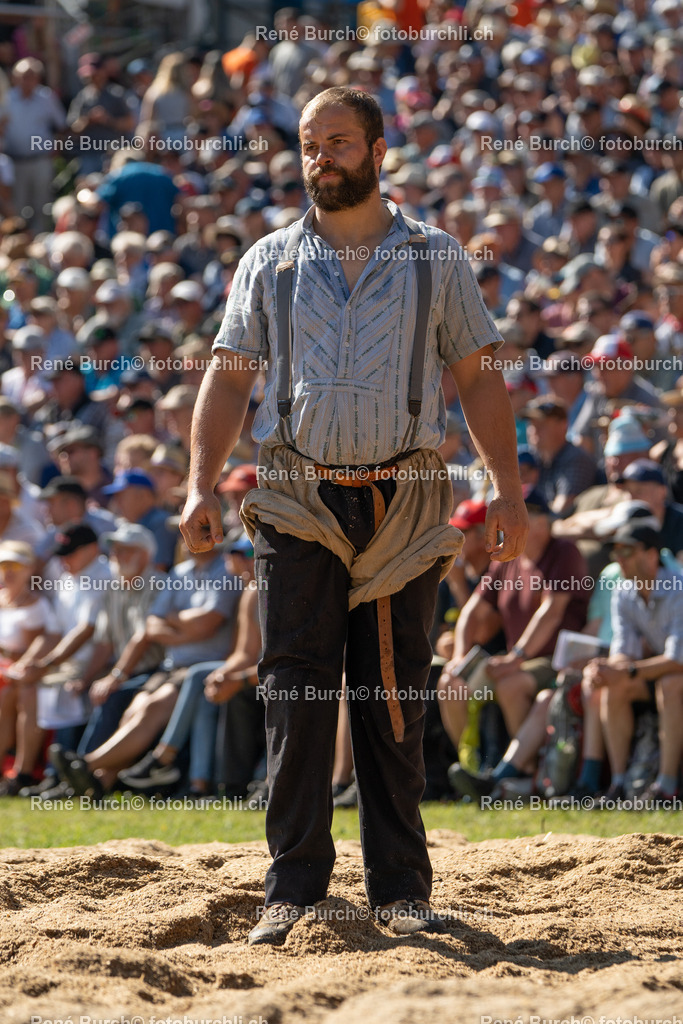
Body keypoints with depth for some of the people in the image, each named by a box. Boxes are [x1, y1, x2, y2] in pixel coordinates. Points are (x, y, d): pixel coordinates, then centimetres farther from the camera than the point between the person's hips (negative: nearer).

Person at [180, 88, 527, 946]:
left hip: (404, 503, 0)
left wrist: (508, 490, -1)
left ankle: (400, 888, 8)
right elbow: (229, 377, 8)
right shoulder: (269, 261, 11)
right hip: (298, 502, 0)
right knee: (295, 695, -6)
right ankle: (293, 889, -4)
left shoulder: (435, 258, 9)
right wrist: (200, 487, -4)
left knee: (395, 700, 2)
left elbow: (478, 379, 9)